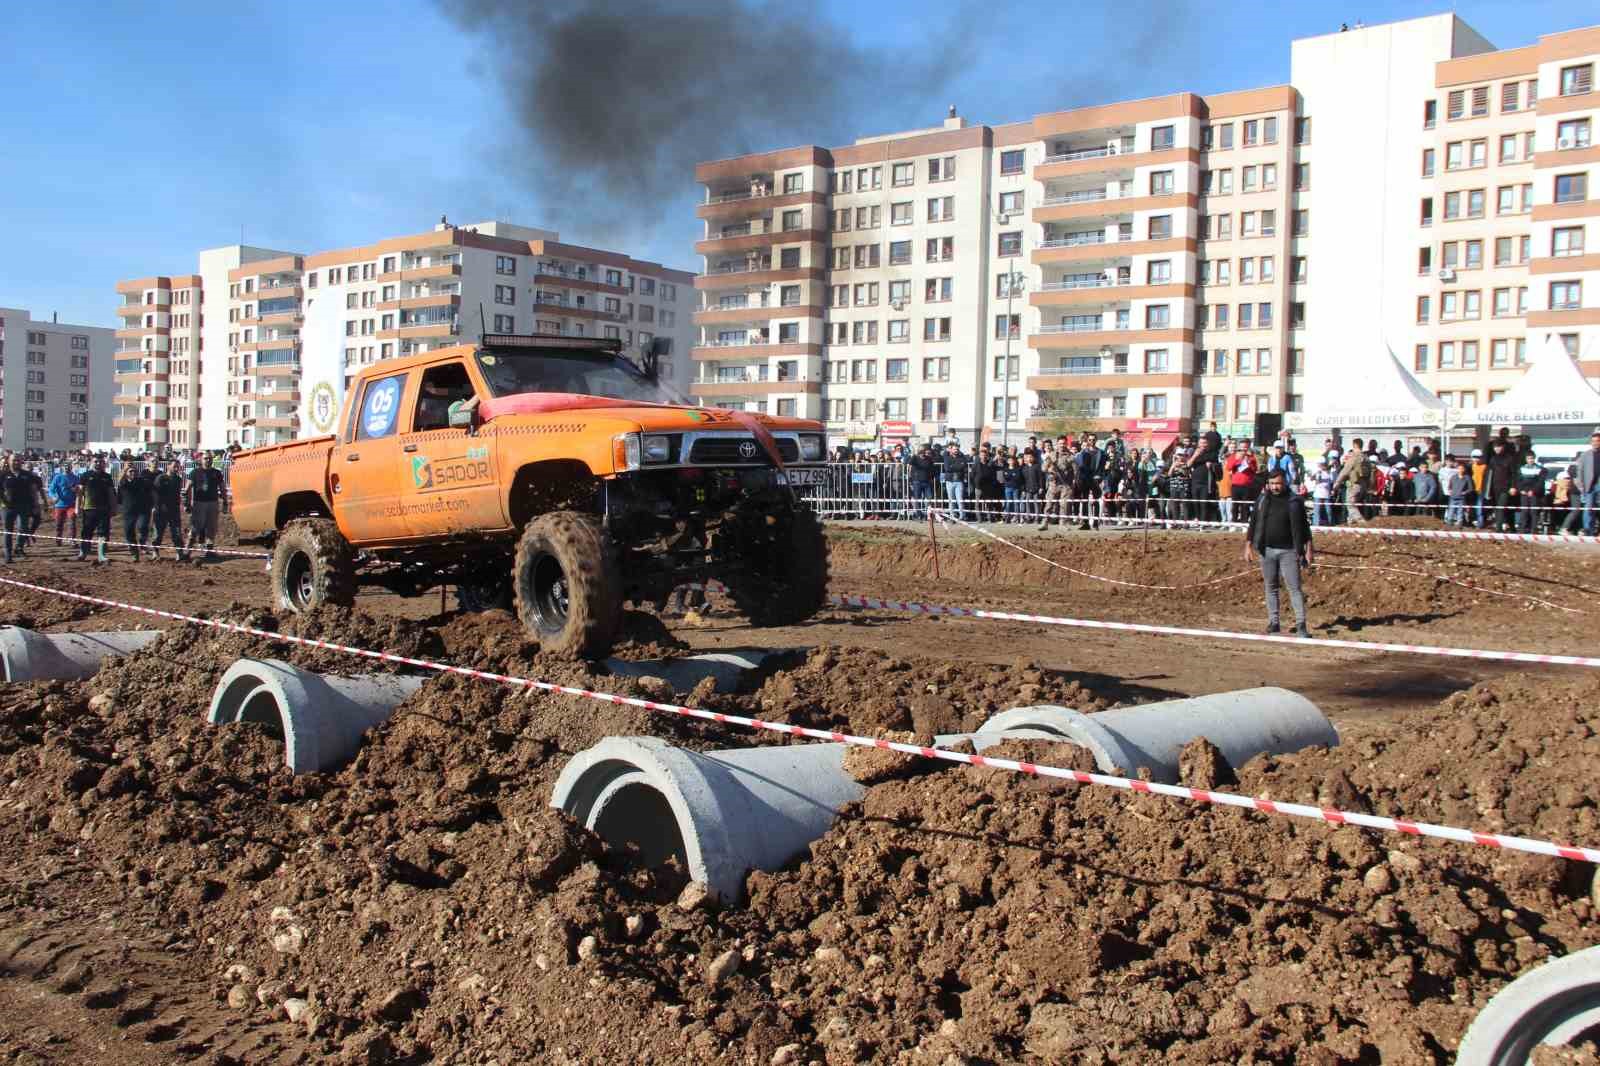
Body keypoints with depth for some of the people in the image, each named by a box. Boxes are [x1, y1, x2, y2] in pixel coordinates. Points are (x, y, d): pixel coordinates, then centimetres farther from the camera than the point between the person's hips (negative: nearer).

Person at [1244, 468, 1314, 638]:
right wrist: (1248, 547, 5)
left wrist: (1308, 550, -2)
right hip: (1266, 551, 3)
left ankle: (1301, 626, -6)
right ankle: (1273, 623, 17)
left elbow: (1304, 527, 2)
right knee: (1271, 588, 9)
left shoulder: (1295, 502, -1)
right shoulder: (1262, 501, 5)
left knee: (1295, 588, -6)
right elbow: (1253, 525, 10)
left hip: (1288, 551, -3)